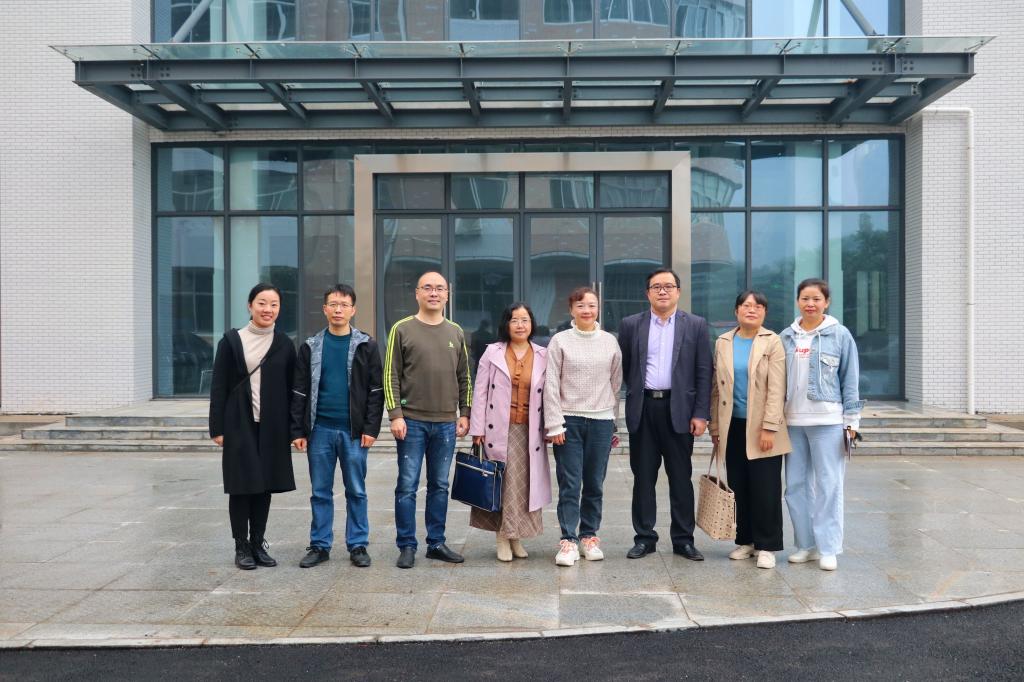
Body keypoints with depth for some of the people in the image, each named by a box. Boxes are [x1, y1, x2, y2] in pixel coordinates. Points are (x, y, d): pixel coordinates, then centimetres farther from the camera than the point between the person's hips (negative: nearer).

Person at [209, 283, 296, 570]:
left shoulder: (284, 344, 6)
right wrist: (217, 427, -6)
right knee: (241, 485, 3)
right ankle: (241, 547, 14)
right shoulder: (232, 341, 0)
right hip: (240, 424, -2)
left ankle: (258, 543, 20)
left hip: (272, 426, 2)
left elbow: (291, 388, 7)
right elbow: (219, 386, -1)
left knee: (265, 484, 8)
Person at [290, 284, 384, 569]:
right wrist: (298, 430, 1)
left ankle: (358, 545, 16)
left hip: (354, 431, -1)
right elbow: (300, 392, 7)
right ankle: (320, 545, 18)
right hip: (320, 429, 2)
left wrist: (371, 428, -8)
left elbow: (376, 390, 0)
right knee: (320, 492, 8)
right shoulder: (311, 347, 7)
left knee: (356, 491, 6)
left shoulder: (366, 345, 3)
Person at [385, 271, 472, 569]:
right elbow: (391, 376, -3)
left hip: (446, 422, 3)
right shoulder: (402, 329, 0)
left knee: (440, 486, 10)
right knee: (407, 486, 1)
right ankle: (407, 546, 11)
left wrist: (464, 413, 8)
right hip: (412, 421, -3)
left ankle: (436, 543, 20)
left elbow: (464, 378, 14)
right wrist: (395, 414, -9)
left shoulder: (456, 332, 11)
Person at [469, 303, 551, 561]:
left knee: (525, 484, 5)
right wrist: (478, 428, -3)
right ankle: (502, 538, 10)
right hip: (500, 429, -1)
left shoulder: (543, 356, 6)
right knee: (502, 483, -1)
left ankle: (516, 537, 18)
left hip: (530, 431, 2)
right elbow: (480, 392, 2)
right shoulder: (492, 352, 3)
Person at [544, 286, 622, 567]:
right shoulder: (560, 341, 0)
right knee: (570, 484, -3)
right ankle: (568, 541, 4)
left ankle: (589, 536, 20)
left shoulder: (610, 342, 7)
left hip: (601, 420, 2)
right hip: (569, 420, -2)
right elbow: (551, 385, -2)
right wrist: (554, 425, -7)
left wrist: (614, 423, 11)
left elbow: (616, 384, 11)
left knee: (595, 484, 8)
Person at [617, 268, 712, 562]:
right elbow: (624, 368, 8)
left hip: (679, 410, -1)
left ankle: (684, 539, 16)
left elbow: (703, 373, 0)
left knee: (681, 478, 6)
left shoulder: (696, 325, 4)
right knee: (643, 477, 7)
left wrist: (701, 414, -5)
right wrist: (635, 394, 2)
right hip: (642, 410, 1)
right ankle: (644, 538, 16)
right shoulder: (631, 325, 7)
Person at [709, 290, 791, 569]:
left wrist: (769, 428, -15)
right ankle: (745, 541, 22)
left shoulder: (772, 342, -3)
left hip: (761, 428, -3)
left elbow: (776, 389, -8)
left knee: (765, 490, 0)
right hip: (733, 427, 4)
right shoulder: (723, 343, 9)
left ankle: (766, 546, 10)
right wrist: (715, 426, 9)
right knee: (738, 488, 9)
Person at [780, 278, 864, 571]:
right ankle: (805, 544, 18)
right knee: (796, 485, 6)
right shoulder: (786, 337, 7)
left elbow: (850, 380, 1)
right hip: (792, 420, 3)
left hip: (828, 420, -3)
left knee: (828, 485, -1)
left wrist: (851, 421, -2)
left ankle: (828, 549, 9)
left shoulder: (840, 335, 0)